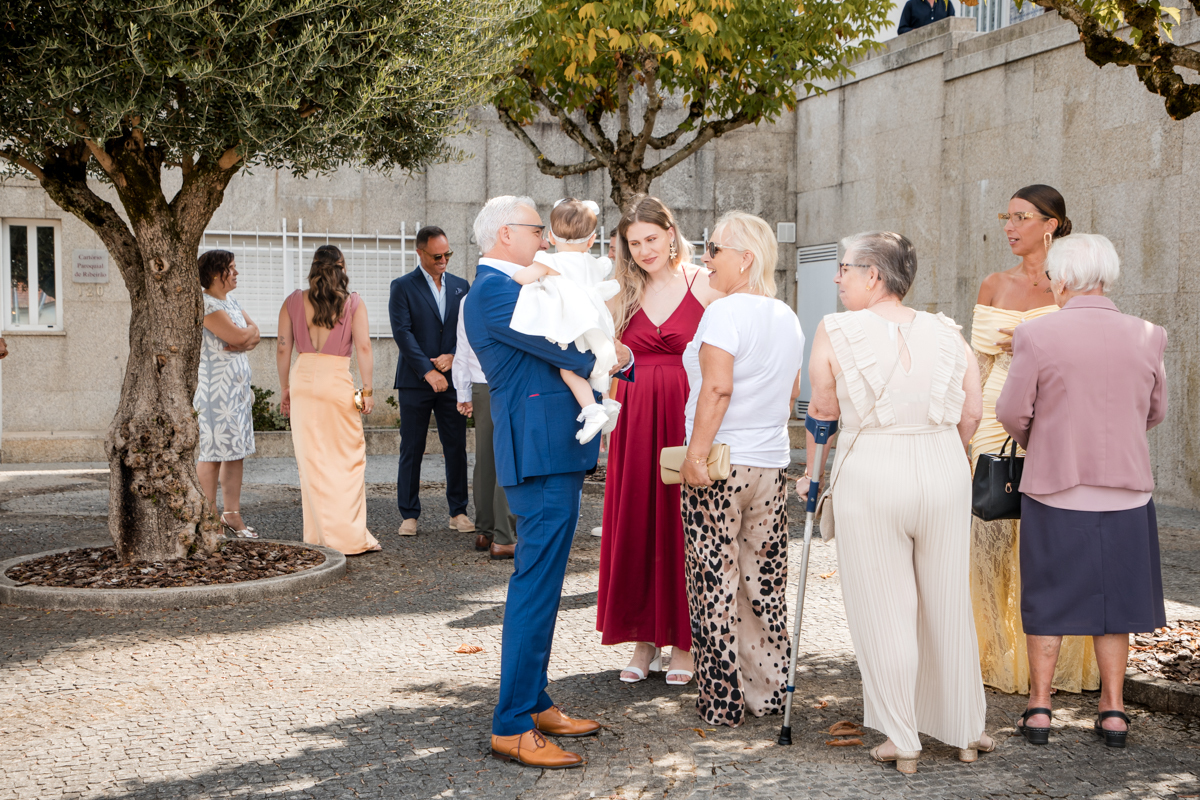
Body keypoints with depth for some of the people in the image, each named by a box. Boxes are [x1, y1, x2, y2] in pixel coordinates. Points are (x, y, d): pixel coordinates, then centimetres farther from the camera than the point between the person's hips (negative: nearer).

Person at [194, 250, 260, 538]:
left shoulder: (230, 302, 17)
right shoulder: (205, 304, -13)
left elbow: (254, 336, 11)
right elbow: (240, 336, -19)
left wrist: (244, 340, -10)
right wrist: (249, 330, 2)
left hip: (237, 387, 9)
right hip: (214, 387, -9)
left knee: (236, 450, 8)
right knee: (212, 451, -6)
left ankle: (232, 514, 13)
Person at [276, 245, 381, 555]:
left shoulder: (293, 302, 7)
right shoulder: (353, 303, 1)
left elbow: (283, 349, 6)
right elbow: (364, 348, -6)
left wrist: (285, 389, 13)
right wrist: (368, 389, -2)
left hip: (303, 379, 3)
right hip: (338, 381, -2)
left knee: (311, 460, 7)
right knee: (349, 460, 4)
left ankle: (319, 536, 12)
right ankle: (350, 537, 1)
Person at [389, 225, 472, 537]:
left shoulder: (460, 286, 12)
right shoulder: (403, 287, 0)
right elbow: (402, 332, -8)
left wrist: (453, 356, -8)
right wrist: (428, 371, -15)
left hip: (452, 380, 3)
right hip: (415, 382, -3)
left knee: (457, 448, 3)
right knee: (411, 450, 1)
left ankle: (458, 512, 12)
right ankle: (409, 515, 8)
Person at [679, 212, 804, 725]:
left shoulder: (724, 312, -11)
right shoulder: (787, 318, 12)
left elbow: (717, 388, -20)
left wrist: (696, 453, -17)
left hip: (719, 467, -7)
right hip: (773, 466, 7)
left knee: (716, 583, 0)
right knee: (766, 582, 12)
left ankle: (722, 702, 5)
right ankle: (769, 691, 19)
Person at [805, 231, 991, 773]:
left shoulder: (836, 332, -4)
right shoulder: (947, 334, 5)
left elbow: (822, 413, 2)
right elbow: (971, 414, 9)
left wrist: (813, 472, 18)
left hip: (869, 474, -3)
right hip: (944, 472, 3)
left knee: (883, 610, 6)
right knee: (948, 605, 15)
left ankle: (901, 742, 11)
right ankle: (966, 732, 25)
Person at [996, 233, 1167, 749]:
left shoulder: (1037, 335, -13)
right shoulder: (1146, 337, -3)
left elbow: (1012, 413, -7)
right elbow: (1154, 412, 8)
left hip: (1053, 489, -2)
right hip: (1125, 490, 2)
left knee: (1047, 602, 10)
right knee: (1113, 599, 14)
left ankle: (1038, 708, 15)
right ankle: (1113, 711, 17)